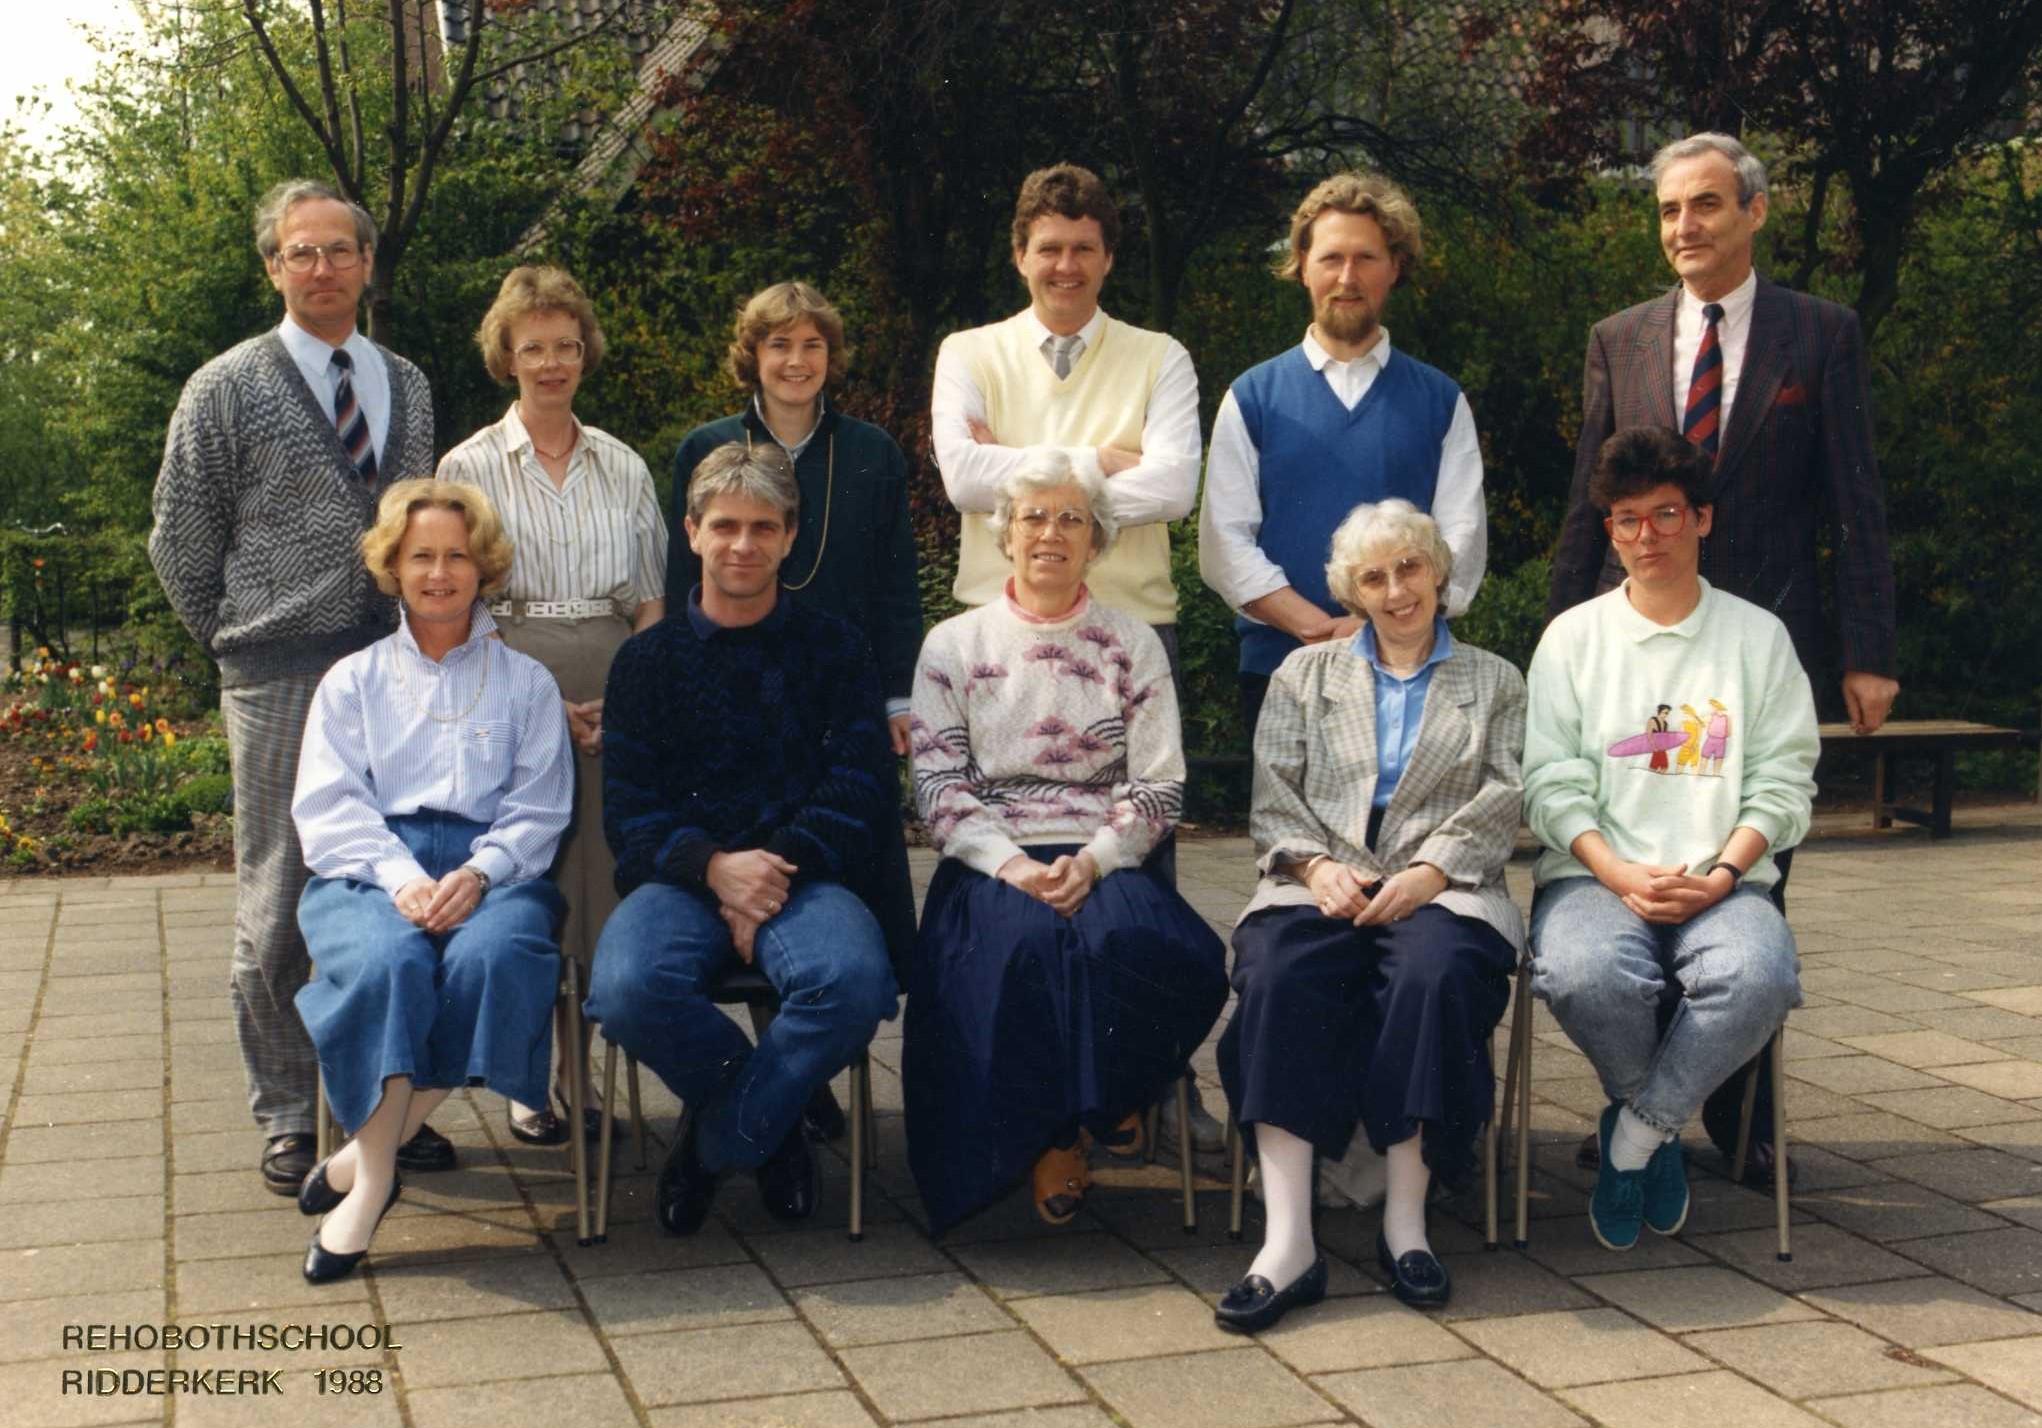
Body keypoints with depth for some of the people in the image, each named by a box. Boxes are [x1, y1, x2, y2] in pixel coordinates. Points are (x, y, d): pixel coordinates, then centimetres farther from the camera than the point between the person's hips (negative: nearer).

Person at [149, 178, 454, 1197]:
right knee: (277, 905, 1)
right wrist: (242, 639, 6)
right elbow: (180, 539, 4)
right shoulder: (227, 389, -1)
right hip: (280, 681, -4)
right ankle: (286, 1118, 12)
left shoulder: (408, 387, 13)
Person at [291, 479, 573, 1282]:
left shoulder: (526, 682, 20)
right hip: (371, 869, 0)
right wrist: (399, 876, -14)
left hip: (491, 869, 0)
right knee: (387, 963, -35)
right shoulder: (353, 681, 21)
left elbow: (540, 809, 8)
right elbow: (326, 805, 6)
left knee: (491, 957, -35)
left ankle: (365, 1161, -25)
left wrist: (479, 872, -13)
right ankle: (376, 1178, -29)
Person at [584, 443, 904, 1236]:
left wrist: (777, 871, -13)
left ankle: (717, 1140, -9)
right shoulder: (648, 658, 15)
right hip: (683, 874, 1)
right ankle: (771, 1119, -4)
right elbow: (629, 810, 6)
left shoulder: (833, 649, 14)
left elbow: (863, 789, 3)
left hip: (807, 875, 0)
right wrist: (716, 866, -14)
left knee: (853, 982, -35)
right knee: (628, 989, -33)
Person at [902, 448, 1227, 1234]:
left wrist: (1092, 862, -14)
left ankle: (1108, 1096, -6)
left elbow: (1160, 787, 4)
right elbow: (937, 785, 2)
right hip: (992, 863, 0)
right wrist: (1010, 864, -15)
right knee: (1021, 945, -35)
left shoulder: (1134, 646, 12)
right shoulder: (953, 646, 11)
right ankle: (1053, 1140, -15)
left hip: (1107, 864, 1)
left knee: (1127, 942, -34)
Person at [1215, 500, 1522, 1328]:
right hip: (1320, 885, 1)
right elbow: (1272, 795, 12)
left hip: (1442, 886, -1)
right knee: (1279, 976, -34)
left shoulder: (1495, 684, 21)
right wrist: (1317, 865, -8)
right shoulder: (1304, 674, 23)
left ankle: (1405, 1222, -29)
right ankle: (1288, 1240, -38)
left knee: (1436, 973, -37)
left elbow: (1502, 803, 6)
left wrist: (1427, 874, -11)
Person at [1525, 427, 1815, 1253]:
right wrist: (1619, 874, -13)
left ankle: (1636, 1130, -9)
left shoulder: (1757, 636, 13)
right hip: (1594, 874, 0)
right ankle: (1659, 1119, -1)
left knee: (1759, 977, -34)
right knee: (1585, 975, -35)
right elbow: (1550, 783, 3)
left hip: (1721, 882, 1)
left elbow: (1783, 782, 7)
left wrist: (1720, 875, -10)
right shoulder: (1574, 637, 12)